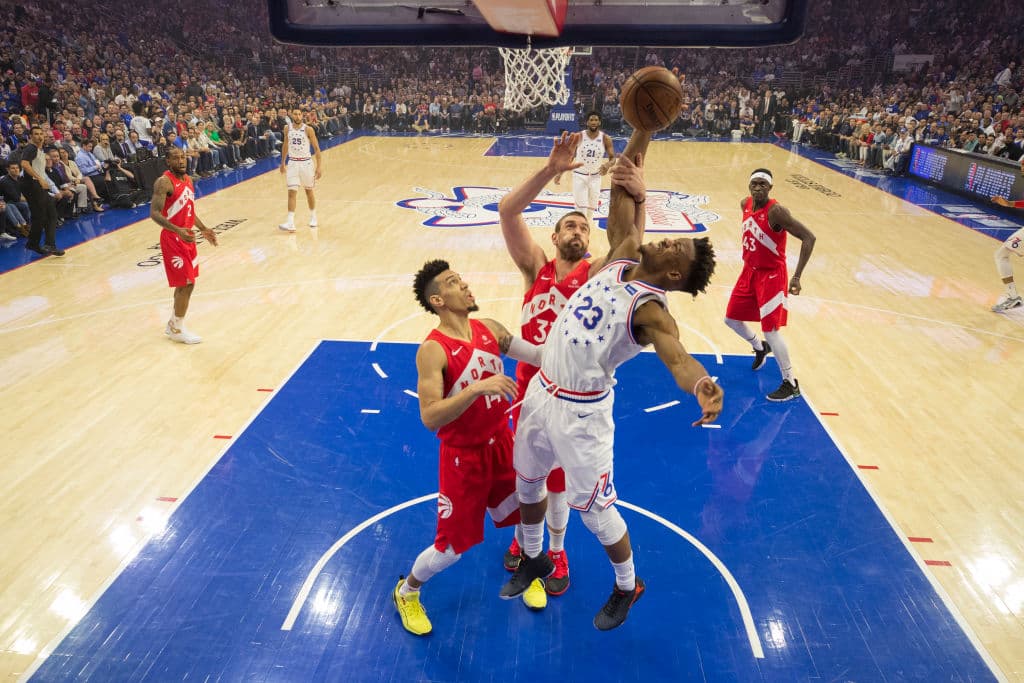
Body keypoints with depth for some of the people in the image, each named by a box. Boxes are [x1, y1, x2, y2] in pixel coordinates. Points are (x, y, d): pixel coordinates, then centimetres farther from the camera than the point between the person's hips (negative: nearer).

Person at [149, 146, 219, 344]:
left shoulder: (188, 179, 10)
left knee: (187, 283, 15)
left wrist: (203, 229, 17)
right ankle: (177, 330, 11)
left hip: (187, 237, 9)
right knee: (185, 284, -5)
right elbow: (154, 213, -23)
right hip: (173, 239, -9)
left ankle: (173, 323, 30)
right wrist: (177, 230, -35)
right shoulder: (164, 182, -17)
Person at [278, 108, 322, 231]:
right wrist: (283, 162, 17)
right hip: (292, 163, 2)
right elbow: (286, 145, 15)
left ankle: (313, 217, 32)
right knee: (291, 192, -8)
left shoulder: (308, 130, -9)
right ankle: (290, 223, -12)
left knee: (309, 191, 12)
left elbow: (316, 148, -7)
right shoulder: (287, 128, 1)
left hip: (306, 163, -2)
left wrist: (318, 167, -12)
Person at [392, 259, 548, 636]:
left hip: (501, 443, 6)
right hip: (463, 456, -6)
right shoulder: (433, 350, -23)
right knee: (451, 547, 6)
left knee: (525, 513, 21)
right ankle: (406, 592, 36)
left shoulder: (490, 329, -4)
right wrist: (478, 387, -40)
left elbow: (539, 355, 1)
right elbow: (430, 417, -31)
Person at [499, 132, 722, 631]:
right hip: (540, 392, 7)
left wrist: (702, 386, -64)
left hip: (581, 411, -7)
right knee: (527, 481, 23)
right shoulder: (624, 258, -2)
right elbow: (623, 189, -2)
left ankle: (628, 586, 38)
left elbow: (677, 354, -42)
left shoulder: (651, 309, -21)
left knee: (594, 508, 8)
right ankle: (533, 559, 50)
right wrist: (643, 129, -13)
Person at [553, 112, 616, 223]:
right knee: (581, 207, -7)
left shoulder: (605, 139, -9)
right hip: (579, 175, -2)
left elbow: (612, 158, -6)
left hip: (595, 177, 2)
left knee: (591, 208, 12)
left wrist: (607, 165, -30)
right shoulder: (579, 137, -11)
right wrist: (559, 173, -10)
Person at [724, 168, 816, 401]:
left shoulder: (776, 211, -24)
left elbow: (808, 237, -27)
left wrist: (797, 276, -32)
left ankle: (791, 384, 3)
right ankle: (760, 348, 44)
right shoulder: (745, 204, -1)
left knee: (771, 330, -11)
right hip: (750, 271, 8)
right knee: (731, 319, 16)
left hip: (771, 275, -8)